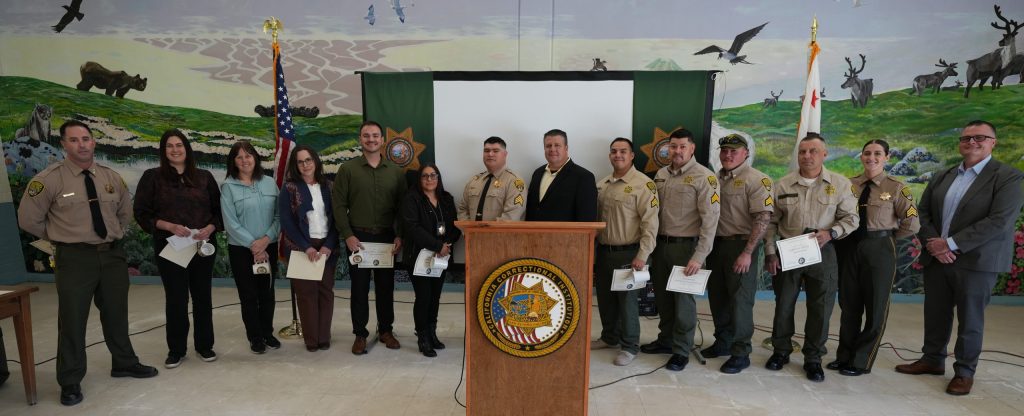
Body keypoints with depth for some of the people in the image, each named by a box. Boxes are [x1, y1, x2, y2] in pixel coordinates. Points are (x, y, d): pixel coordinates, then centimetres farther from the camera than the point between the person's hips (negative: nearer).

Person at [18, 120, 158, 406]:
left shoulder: (112, 177, 4)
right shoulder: (49, 179, -9)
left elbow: (125, 211, 20)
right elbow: (28, 219, -2)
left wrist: (115, 235, 11)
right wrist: (62, 237, 1)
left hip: (113, 254, 4)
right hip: (74, 258, -4)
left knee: (116, 314, 16)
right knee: (72, 320, 2)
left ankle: (124, 364, 33)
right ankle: (70, 382, 18)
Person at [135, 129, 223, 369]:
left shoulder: (204, 177, 6)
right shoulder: (152, 177, 1)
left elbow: (218, 210, 7)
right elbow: (142, 213, -2)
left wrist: (209, 228, -11)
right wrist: (169, 226, -16)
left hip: (203, 246, 2)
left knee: (203, 296, 9)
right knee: (176, 299, 4)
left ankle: (205, 345, 22)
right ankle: (176, 350, 19)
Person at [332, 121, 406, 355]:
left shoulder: (395, 172, 6)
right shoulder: (347, 169, 0)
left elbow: (402, 207, 6)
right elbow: (339, 206, -2)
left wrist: (399, 236, -3)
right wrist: (348, 235, -9)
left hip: (386, 238, 2)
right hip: (358, 238, -2)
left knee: (386, 286, 10)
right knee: (359, 287, 5)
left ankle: (386, 330, 24)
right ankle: (360, 334, 17)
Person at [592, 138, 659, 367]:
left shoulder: (643, 184, -10)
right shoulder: (601, 184, 10)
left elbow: (650, 223, -14)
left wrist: (642, 255, -19)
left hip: (628, 253, -6)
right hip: (603, 252, 6)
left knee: (627, 300, 2)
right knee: (605, 298, 15)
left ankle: (629, 346, 18)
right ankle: (610, 337, 34)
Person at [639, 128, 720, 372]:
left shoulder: (704, 177, -10)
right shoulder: (661, 175, 9)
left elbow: (710, 219, -14)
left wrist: (699, 256, -18)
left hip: (685, 246, -5)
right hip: (660, 244, 6)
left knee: (683, 299, 4)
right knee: (662, 296, 15)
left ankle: (681, 351, 19)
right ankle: (666, 340, 33)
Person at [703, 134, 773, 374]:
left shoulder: (756, 180, -10)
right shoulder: (716, 179, 11)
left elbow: (763, 218, -17)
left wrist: (747, 253, -21)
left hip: (741, 246, -7)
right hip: (716, 244, 7)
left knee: (740, 301, 0)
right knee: (717, 298, 15)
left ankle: (740, 353, 12)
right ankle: (723, 343, 31)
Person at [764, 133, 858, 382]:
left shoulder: (840, 184, -1)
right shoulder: (783, 185, 1)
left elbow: (851, 218, 3)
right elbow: (772, 222, 4)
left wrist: (830, 233, -16)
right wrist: (770, 253, -1)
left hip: (822, 254, -1)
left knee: (820, 308, 5)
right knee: (784, 304, 10)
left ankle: (813, 359, 22)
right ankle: (781, 351, 27)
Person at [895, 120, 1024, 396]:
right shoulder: (941, 177, 10)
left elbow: (1000, 221, -16)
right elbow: (922, 213, 9)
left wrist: (951, 244, -18)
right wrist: (933, 244, -8)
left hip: (976, 261, -4)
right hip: (936, 258, 5)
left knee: (969, 320, 6)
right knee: (935, 314, 13)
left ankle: (965, 372, 20)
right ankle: (933, 359, 28)